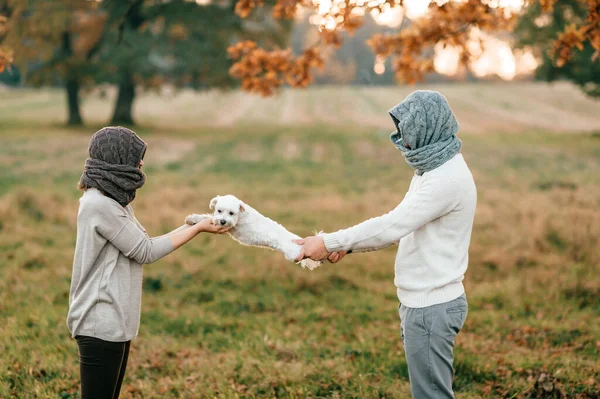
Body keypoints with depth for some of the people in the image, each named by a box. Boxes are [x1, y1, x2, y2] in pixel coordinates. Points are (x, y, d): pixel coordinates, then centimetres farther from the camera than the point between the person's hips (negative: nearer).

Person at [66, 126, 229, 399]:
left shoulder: (112, 202, 12)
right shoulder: (99, 205, -19)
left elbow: (144, 247, 13)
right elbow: (146, 252, -13)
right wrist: (199, 228, -6)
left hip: (115, 321, 10)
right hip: (100, 324, -10)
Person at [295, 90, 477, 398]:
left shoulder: (448, 178, -21)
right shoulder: (432, 168, 12)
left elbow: (391, 226, -24)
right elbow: (398, 226, 14)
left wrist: (329, 243, -17)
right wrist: (345, 246, 2)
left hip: (432, 307, -10)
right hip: (421, 301, 10)